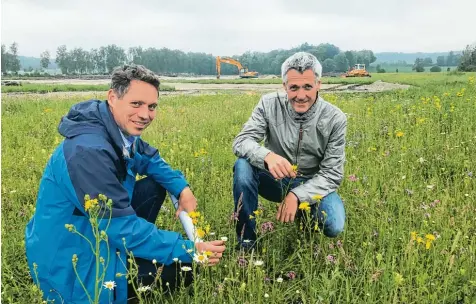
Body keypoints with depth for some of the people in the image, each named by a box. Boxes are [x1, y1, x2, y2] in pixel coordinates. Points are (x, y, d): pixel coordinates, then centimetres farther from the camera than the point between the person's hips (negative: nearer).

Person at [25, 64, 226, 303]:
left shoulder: (123, 131, -3)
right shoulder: (88, 150, -30)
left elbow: (149, 159, 16)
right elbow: (121, 225, -30)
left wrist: (183, 188, -3)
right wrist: (189, 250, -26)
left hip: (95, 231, 9)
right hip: (70, 260, -9)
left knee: (155, 186, 8)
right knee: (181, 267, -16)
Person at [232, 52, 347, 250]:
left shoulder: (335, 119, -15)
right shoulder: (269, 104, -14)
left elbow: (332, 174, -14)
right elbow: (241, 142, -21)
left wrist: (297, 195, -30)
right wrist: (267, 156, -44)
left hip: (312, 185, 0)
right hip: (277, 180, 1)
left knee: (333, 226, -29)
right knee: (243, 166, -30)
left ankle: (303, 215, 9)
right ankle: (246, 240, -14)